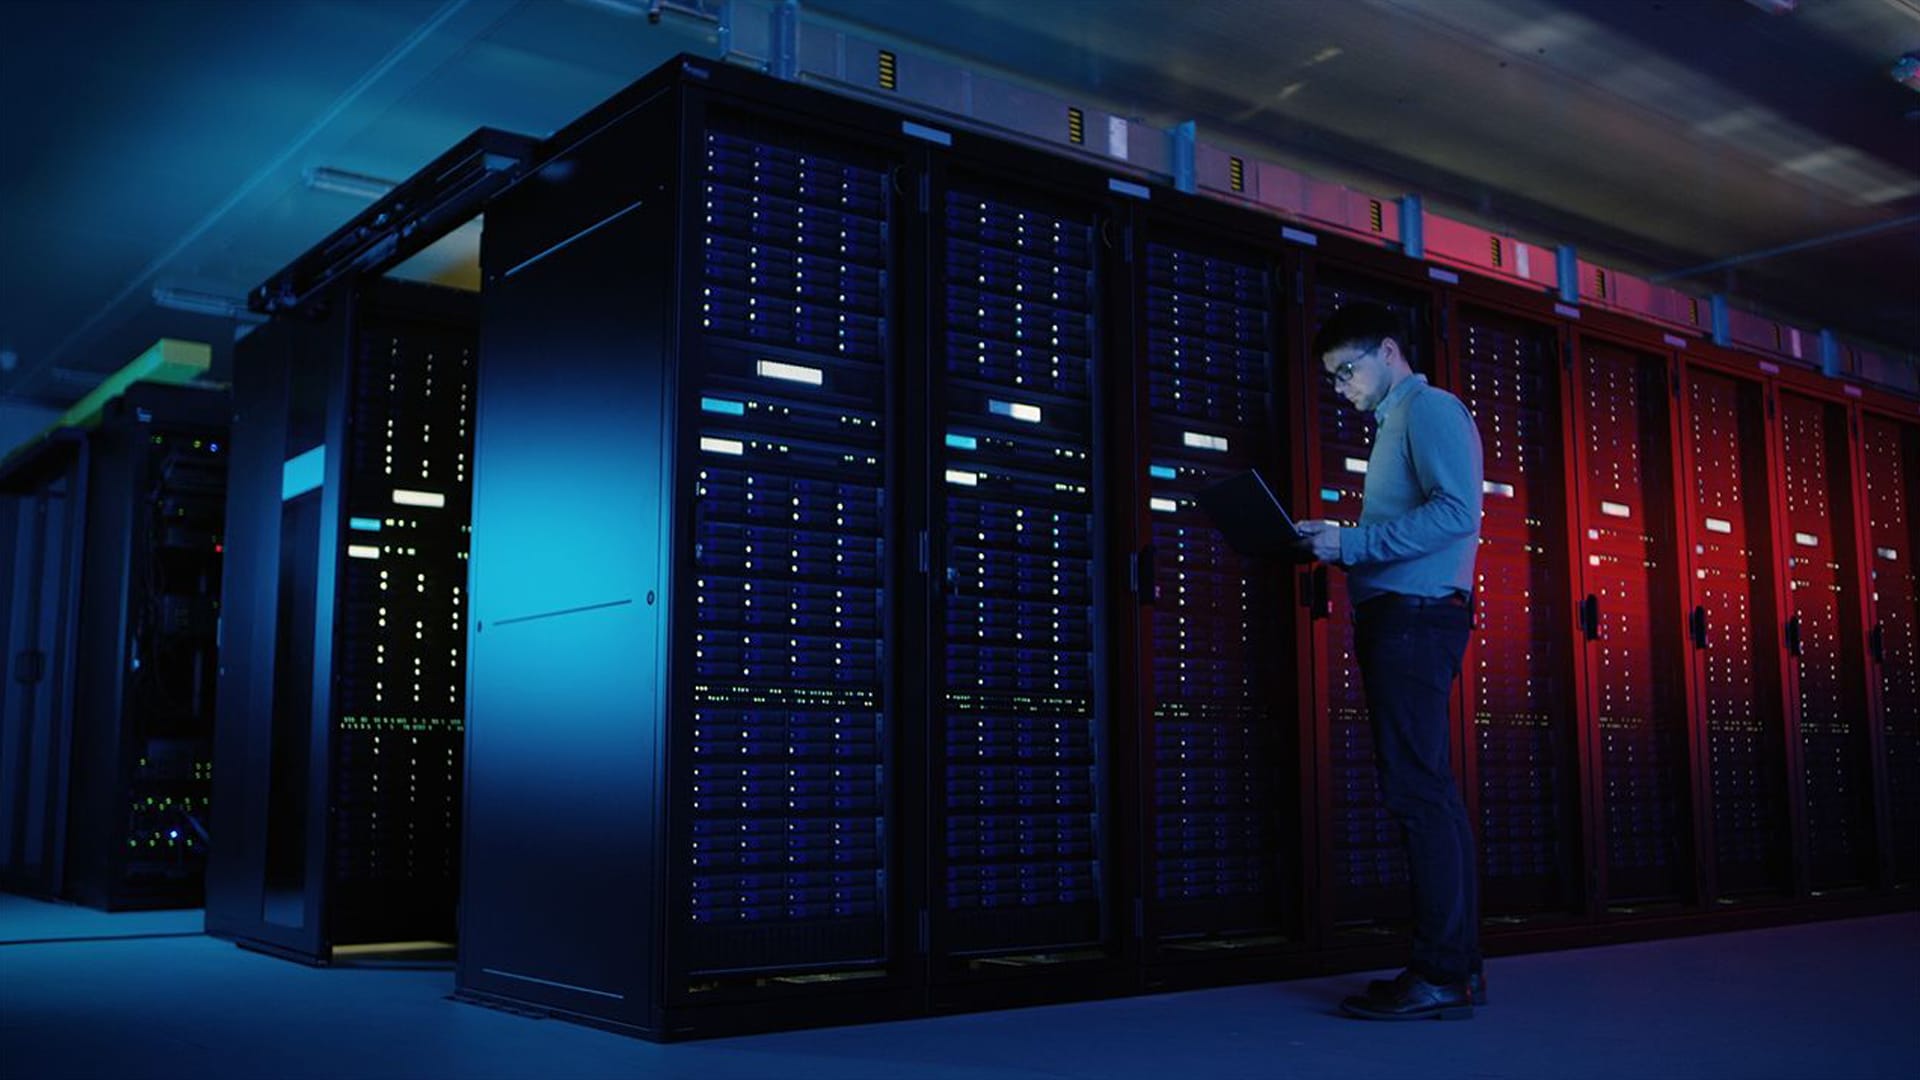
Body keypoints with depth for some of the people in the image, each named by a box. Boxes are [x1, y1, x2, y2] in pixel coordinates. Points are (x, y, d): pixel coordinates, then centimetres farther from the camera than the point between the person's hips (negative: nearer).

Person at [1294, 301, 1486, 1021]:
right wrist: (1334, 545, 10)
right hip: (1399, 617, 10)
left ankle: (1442, 975, -10)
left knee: (1418, 791, -12)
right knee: (1425, 791, 9)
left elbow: (1456, 511, -18)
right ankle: (1457, 965, 13)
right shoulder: (1395, 423, 27)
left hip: (1416, 614, -10)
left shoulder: (1430, 408, -3)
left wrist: (1352, 542, -19)